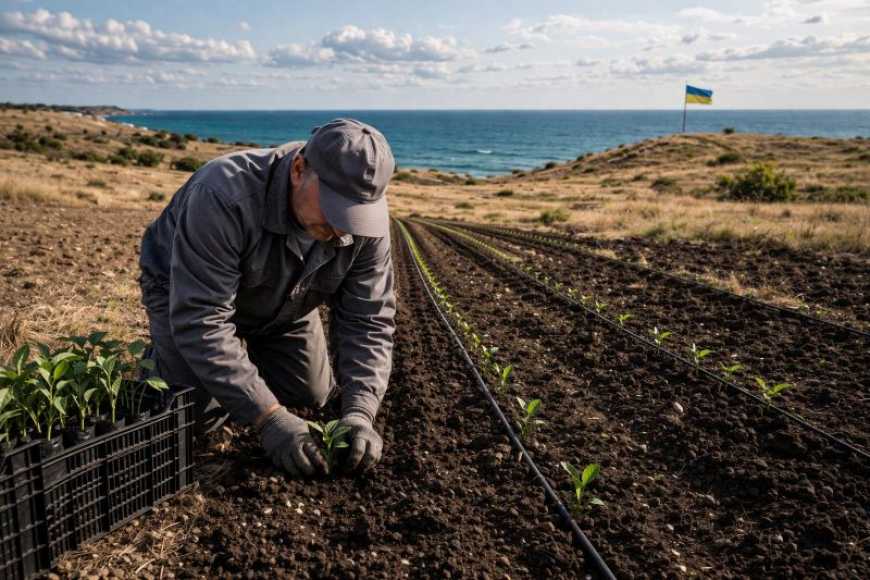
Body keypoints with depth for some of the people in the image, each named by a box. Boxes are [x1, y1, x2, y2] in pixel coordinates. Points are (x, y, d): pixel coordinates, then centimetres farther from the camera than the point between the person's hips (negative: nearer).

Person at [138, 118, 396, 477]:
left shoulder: (366, 218, -27)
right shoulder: (224, 197, -43)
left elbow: (367, 320, -23)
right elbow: (200, 320, -42)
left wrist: (360, 412, -37)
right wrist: (268, 417, -45)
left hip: (283, 305, 4)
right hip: (188, 295, -4)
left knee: (312, 396, 7)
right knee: (199, 414, -13)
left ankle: (250, 350, 33)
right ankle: (160, 352, 19)